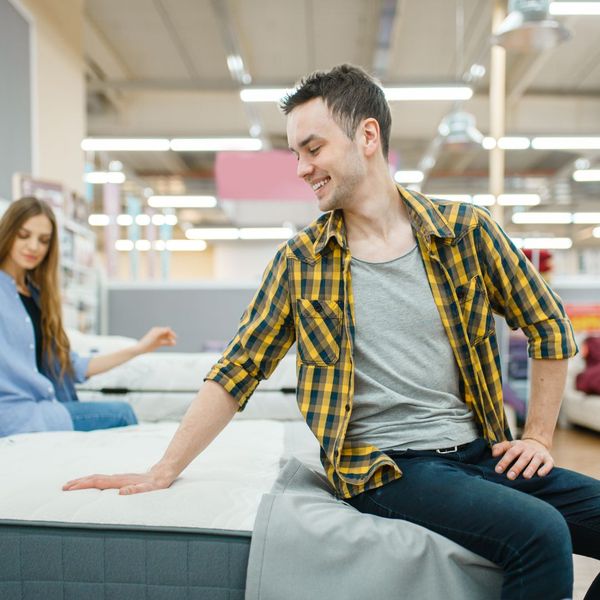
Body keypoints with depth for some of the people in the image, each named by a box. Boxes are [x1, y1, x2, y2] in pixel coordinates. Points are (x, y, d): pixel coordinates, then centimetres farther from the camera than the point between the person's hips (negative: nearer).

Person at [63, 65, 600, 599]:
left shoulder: (465, 230, 2)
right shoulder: (300, 260, 1)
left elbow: (550, 329, 11)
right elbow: (236, 372, 2)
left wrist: (538, 438, 5)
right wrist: (163, 472, -3)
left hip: (482, 454, 4)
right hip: (387, 468, -3)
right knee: (540, 534, -27)